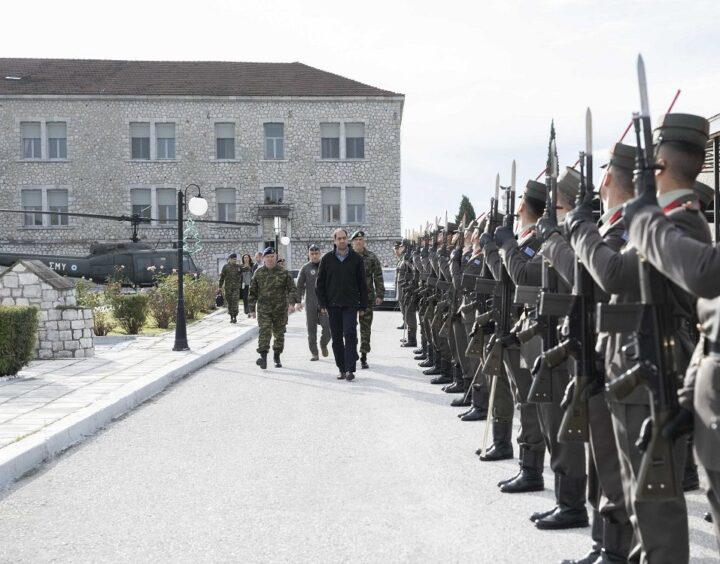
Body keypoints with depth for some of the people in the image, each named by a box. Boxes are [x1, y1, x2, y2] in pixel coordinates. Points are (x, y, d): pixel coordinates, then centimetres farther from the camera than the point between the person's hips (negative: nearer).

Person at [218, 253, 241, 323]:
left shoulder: (239, 267, 9)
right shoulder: (225, 267, 5)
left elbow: (241, 278, 14)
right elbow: (222, 277, 5)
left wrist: (241, 285, 10)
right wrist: (220, 286, 0)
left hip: (236, 287, 0)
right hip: (228, 287, 0)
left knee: (235, 302, -12)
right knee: (229, 302, 4)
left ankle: (235, 317, -9)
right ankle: (231, 317, 14)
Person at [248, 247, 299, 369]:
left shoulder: (283, 273, 0)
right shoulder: (258, 273, 5)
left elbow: (292, 289, -1)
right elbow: (253, 292, 10)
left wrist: (292, 303, -17)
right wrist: (252, 309, 7)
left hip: (280, 309, 0)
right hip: (264, 309, 0)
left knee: (279, 333, 9)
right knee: (264, 332, -14)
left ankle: (277, 357, 25)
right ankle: (263, 357, -18)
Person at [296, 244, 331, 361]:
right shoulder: (305, 268, 2)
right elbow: (299, 285, 1)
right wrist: (299, 300, -8)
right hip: (310, 303, 0)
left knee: (327, 327, -9)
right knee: (311, 329, 3)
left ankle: (323, 344, 20)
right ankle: (314, 353, 12)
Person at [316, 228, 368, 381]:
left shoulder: (356, 259, 3)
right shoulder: (327, 259, 5)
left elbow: (362, 284, 6)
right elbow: (320, 283, 8)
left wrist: (363, 306, 2)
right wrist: (322, 304, 0)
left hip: (350, 305, -2)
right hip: (333, 305, 2)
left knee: (350, 335, -11)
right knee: (337, 338, 6)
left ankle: (350, 369, -11)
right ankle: (342, 368, 15)